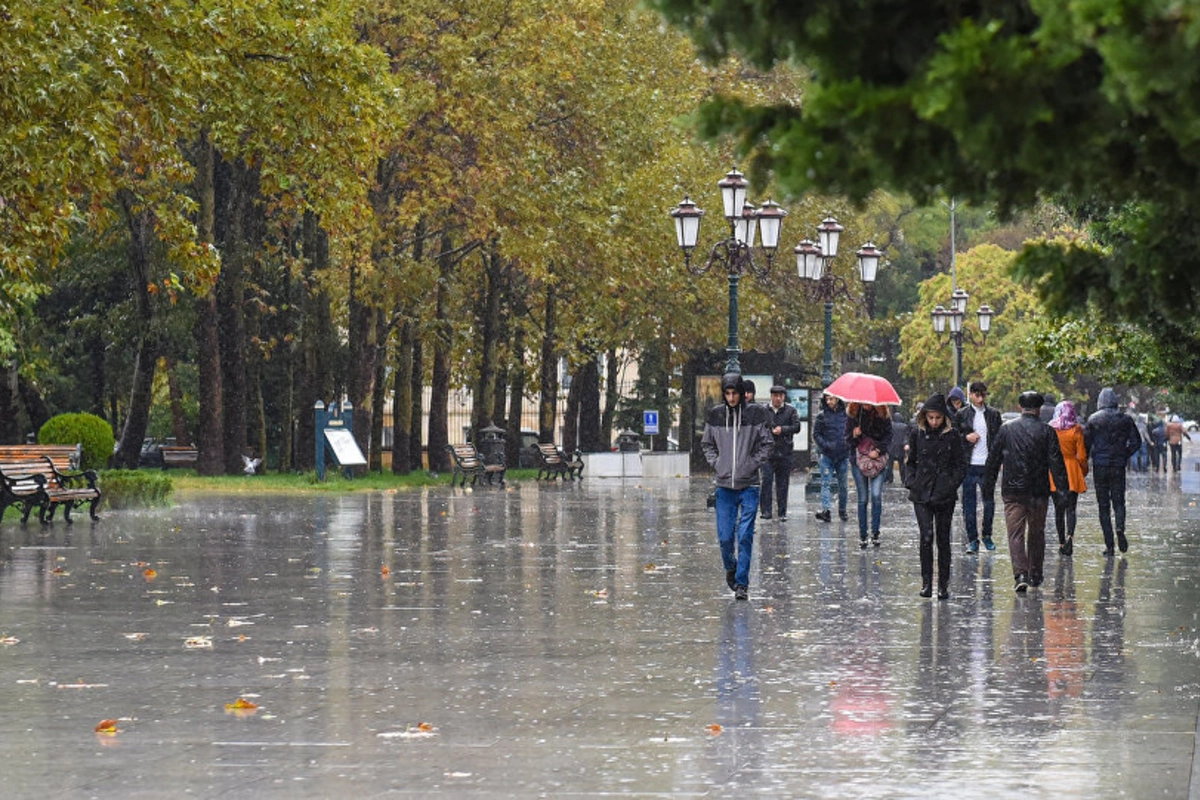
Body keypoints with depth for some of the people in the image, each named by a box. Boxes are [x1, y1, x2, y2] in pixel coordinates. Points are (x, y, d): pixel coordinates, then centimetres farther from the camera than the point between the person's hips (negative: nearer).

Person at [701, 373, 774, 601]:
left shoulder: (754, 414, -3)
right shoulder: (715, 415, 3)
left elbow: (767, 443, 5)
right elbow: (706, 443, 17)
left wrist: (753, 463, -5)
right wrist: (715, 463, 4)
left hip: (748, 485, -2)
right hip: (724, 486, 2)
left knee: (745, 536, -5)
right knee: (725, 536, 3)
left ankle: (742, 583, 2)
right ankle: (731, 568, 31)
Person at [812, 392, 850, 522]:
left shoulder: (846, 414, 4)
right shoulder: (822, 416, 3)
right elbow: (816, 434, 4)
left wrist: (848, 444, -6)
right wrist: (825, 445, -12)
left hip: (843, 455, 1)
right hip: (827, 455, -1)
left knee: (842, 484, 10)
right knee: (825, 483, -11)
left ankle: (842, 510, 23)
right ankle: (825, 510, -20)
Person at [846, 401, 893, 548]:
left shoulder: (883, 415, -3)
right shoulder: (852, 414, -2)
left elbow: (888, 436, 2)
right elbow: (847, 439, 2)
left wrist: (878, 450, -13)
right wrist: (854, 435, -20)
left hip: (877, 459, 0)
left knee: (876, 495, -12)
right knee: (863, 499, 1)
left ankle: (875, 532, -1)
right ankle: (862, 535, 11)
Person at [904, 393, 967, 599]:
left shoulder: (952, 435, -1)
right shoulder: (917, 434, 4)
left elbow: (961, 465, 4)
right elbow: (911, 462, 14)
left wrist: (951, 486, -7)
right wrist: (911, 482, -1)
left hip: (944, 495, 0)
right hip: (922, 494, 0)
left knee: (943, 539, 5)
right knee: (926, 536, -11)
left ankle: (943, 584, 13)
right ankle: (926, 580, -3)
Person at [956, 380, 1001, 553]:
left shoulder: (994, 414, 7)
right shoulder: (962, 415, 6)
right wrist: (966, 438, -9)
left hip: (987, 465, 0)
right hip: (968, 466, 0)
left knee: (989, 502, 3)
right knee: (969, 503, 2)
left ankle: (987, 535, 20)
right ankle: (972, 539, 9)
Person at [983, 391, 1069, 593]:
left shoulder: (1006, 429, 1)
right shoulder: (1046, 432, -3)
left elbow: (993, 458, 6)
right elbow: (1056, 462, -6)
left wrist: (988, 485, 15)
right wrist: (1063, 488, -2)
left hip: (1012, 491, 0)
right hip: (1038, 492, 0)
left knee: (1015, 533, -3)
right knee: (1036, 533, 15)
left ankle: (1020, 574, -19)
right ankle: (1035, 574, 23)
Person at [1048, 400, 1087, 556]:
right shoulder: (1076, 430, -6)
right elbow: (1082, 456, -4)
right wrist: (1084, 471, 13)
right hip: (1072, 473, -1)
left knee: (1059, 509, 11)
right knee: (1071, 508, -1)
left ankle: (1062, 543, 14)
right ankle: (1069, 536, -24)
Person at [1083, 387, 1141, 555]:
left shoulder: (1093, 420, -4)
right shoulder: (1125, 420, 0)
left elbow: (1086, 444, -4)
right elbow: (1136, 442, 1)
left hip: (1100, 466, -1)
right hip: (1118, 466, 1)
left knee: (1103, 505, 5)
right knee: (1118, 501, 12)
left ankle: (1109, 545, 1)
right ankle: (1120, 529, -17)